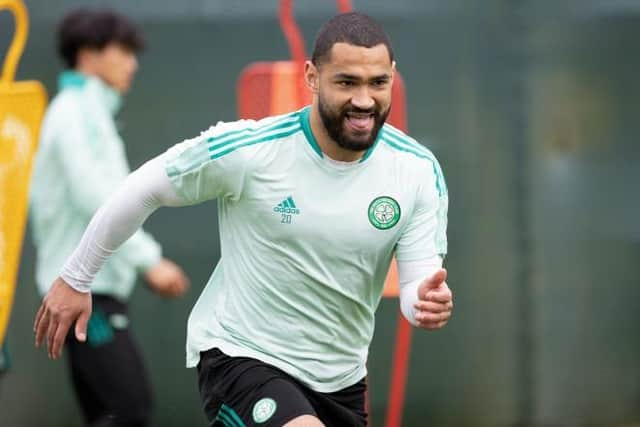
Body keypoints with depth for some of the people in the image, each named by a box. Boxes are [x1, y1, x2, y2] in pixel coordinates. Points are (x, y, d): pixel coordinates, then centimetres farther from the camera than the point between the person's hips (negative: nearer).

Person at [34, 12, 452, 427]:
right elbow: (142, 190, -6)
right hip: (240, 357, -5)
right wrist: (75, 280, 2)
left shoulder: (420, 171, -10)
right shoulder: (246, 150, -20)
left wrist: (428, 301, -35)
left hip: (338, 378, 5)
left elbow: (418, 284, -10)